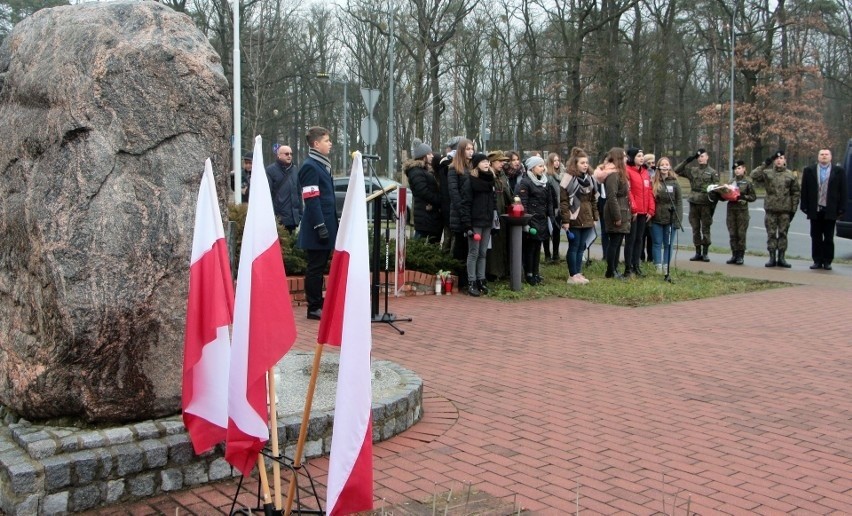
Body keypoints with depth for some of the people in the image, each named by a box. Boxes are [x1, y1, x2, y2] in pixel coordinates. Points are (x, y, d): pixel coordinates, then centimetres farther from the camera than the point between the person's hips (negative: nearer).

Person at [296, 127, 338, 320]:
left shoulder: (323, 165, 17)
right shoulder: (310, 166, -12)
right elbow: (311, 200, -19)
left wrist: (331, 224, 20)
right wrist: (320, 226, -22)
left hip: (326, 224, 9)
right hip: (317, 229, -9)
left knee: (320, 267, 14)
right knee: (315, 268, -2)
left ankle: (319, 304, 21)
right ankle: (314, 308, 4)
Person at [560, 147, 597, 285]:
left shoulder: (589, 179, 13)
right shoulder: (568, 179, -9)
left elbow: (593, 200, 17)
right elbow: (563, 201, -13)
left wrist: (594, 217, 12)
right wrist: (565, 220, -17)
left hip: (587, 220, 6)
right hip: (574, 220, -6)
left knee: (581, 248, 10)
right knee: (573, 247, 0)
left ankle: (578, 273, 17)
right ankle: (572, 275, 5)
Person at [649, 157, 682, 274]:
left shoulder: (674, 183, -1)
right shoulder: (654, 182, 0)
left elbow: (679, 202, -1)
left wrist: (678, 220, -7)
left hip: (670, 219, 0)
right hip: (656, 219, 0)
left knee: (668, 244, 8)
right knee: (657, 243, 5)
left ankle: (666, 268, 14)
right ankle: (658, 267, 10)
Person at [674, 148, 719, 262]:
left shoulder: (713, 172, 2)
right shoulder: (692, 171, 10)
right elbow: (677, 171, 7)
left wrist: (713, 205, -8)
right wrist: (687, 161, -1)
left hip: (706, 204, -3)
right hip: (694, 204, 3)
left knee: (705, 229, 0)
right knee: (695, 229, 6)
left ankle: (705, 253, 6)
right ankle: (698, 253, 13)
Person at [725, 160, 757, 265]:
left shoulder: (748, 182, 0)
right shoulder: (732, 181, 13)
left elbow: (753, 197, 0)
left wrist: (743, 197, -15)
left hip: (742, 210, -4)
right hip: (731, 209, 4)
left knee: (741, 233, -2)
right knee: (732, 234, 5)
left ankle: (740, 256, 3)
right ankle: (734, 255, 11)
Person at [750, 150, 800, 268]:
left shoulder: (791, 175, 5)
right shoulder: (767, 173, 3)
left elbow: (796, 192, 7)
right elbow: (754, 175, -14)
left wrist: (793, 208, 1)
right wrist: (765, 165, -17)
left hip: (785, 209, 1)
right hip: (770, 209, 0)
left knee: (783, 234, 5)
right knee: (771, 234, 2)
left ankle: (781, 258, 11)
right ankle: (772, 258, 9)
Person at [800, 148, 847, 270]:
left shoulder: (839, 171, 4)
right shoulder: (809, 171, 6)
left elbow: (843, 191, 2)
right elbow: (804, 190, 5)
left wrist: (841, 209, -4)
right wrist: (805, 207, -1)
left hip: (830, 210, -1)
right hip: (815, 210, 1)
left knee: (829, 238, 5)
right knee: (816, 237, 6)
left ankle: (827, 262, 10)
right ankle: (817, 261, 11)